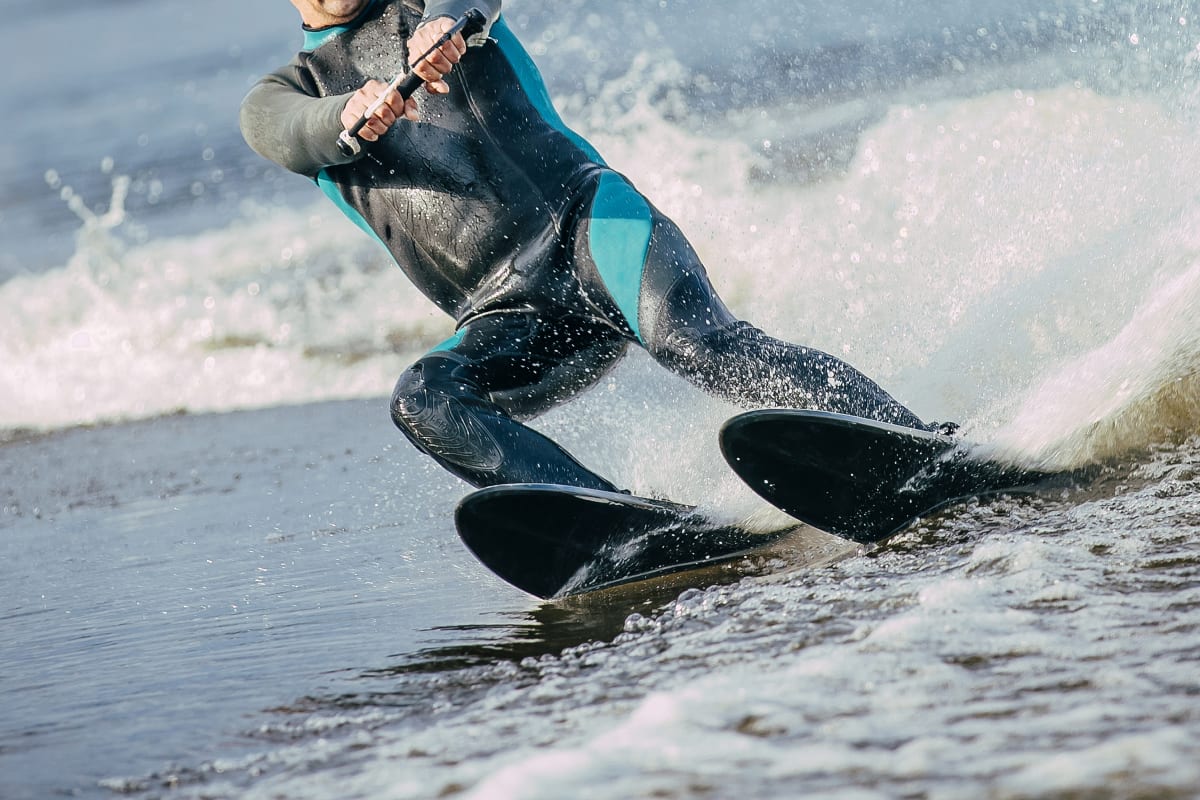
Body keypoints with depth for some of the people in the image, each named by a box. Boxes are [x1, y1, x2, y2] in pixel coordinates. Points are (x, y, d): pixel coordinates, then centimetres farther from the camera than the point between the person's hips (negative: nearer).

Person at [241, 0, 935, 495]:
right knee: (423, 401, -27)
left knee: (695, 341, -30)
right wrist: (352, 114, -31)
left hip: (583, 221, -3)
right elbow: (295, 137, -5)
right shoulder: (278, 98, 21)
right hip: (506, 317, 3)